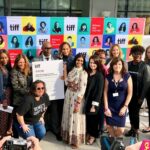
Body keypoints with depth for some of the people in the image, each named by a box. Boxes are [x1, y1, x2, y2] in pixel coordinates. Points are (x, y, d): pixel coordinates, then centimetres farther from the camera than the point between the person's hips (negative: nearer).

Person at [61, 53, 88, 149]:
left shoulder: (83, 73, -14)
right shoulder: (72, 70, 7)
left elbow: (82, 89, -17)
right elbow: (67, 83, 6)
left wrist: (78, 103, -20)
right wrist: (65, 71, 2)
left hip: (77, 98, -6)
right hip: (69, 96, 7)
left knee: (76, 118, 3)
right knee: (68, 116, 15)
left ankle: (76, 141, 18)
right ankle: (68, 137, 31)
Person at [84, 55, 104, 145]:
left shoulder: (100, 76, -13)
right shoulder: (88, 74, 3)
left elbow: (99, 91, -15)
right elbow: (86, 88, 8)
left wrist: (94, 105, -17)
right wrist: (85, 100, 3)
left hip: (94, 102, -5)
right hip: (87, 100, 5)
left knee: (93, 119, 8)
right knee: (87, 118, 12)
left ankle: (93, 136, 26)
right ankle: (88, 134, 31)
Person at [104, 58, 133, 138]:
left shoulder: (127, 76, -2)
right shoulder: (108, 77, 1)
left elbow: (130, 93, -2)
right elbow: (105, 92, 0)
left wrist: (125, 107, -9)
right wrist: (106, 107, -6)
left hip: (121, 106, -1)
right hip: (110, 106, 1)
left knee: (120, 130, -4)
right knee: (110, 126, 2)